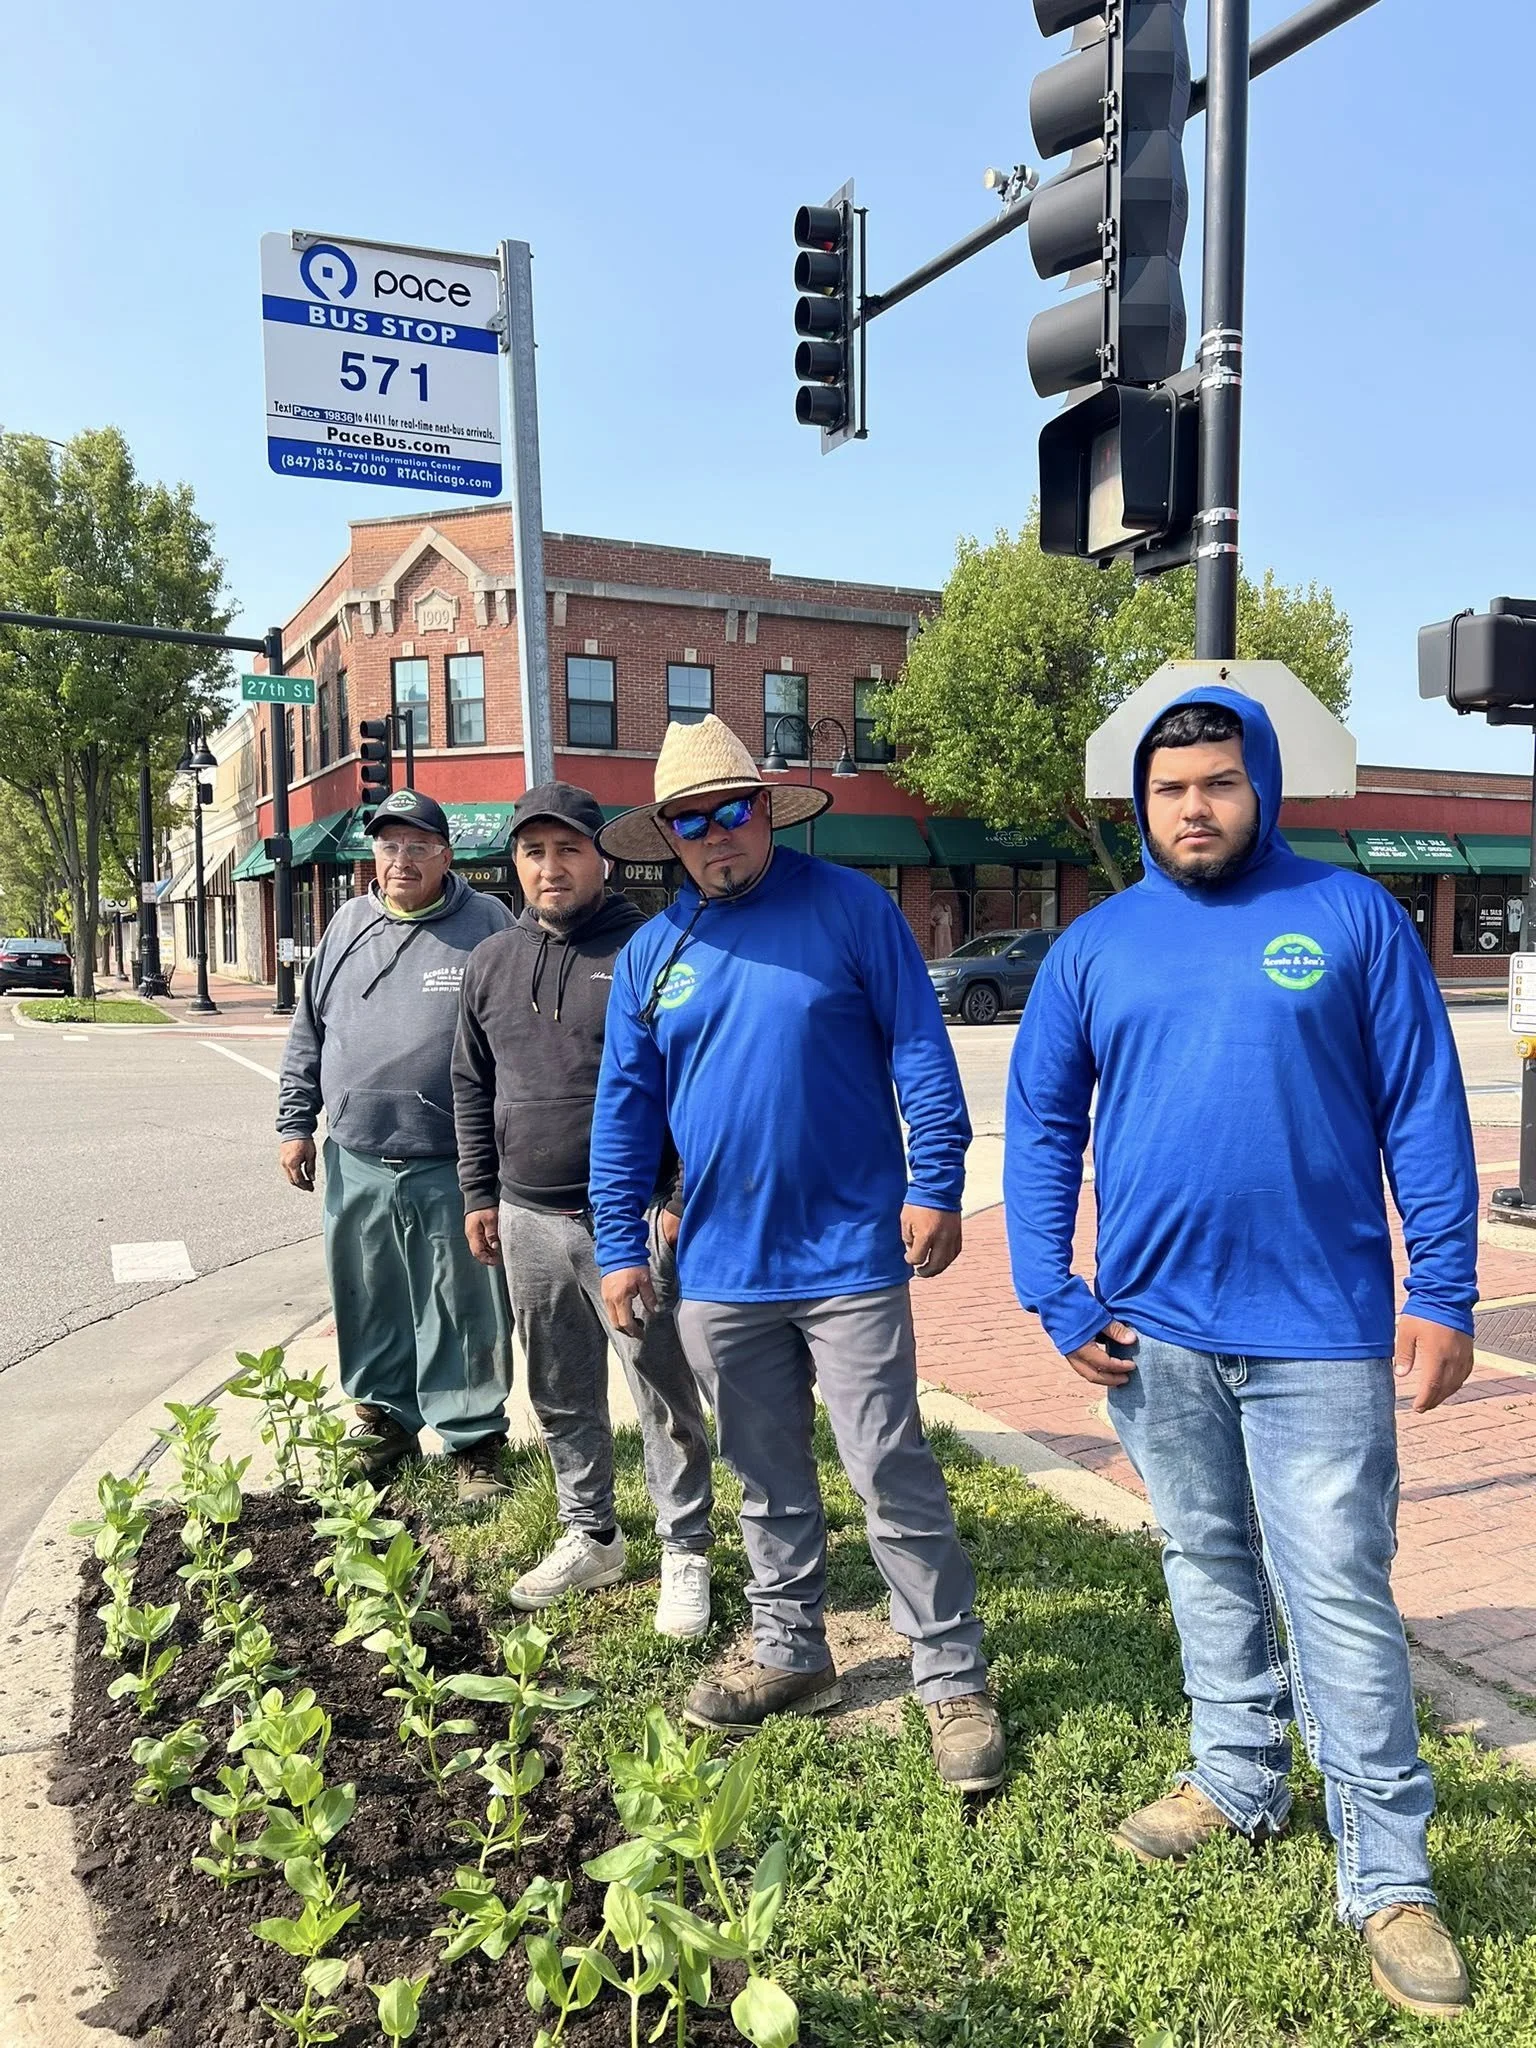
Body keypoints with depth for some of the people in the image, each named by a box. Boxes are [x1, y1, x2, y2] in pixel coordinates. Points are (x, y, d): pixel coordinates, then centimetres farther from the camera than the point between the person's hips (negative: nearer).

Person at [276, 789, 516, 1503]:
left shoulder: (488, 926, -1)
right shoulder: (348, 927, 11)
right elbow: (308, 1034, 16)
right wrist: (295, 1123, 11)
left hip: (453, 1169, -4)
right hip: (357, 1163, 4)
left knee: (465, 1310, 4)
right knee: (369, 1303, 14)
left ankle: (473, 1437, 18)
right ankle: (384, 1417, 32)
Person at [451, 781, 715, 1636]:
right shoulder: (493, 962, 11)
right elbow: (473, 1086, 17)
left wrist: (682, 1197, -12)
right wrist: (480, 1193, 13)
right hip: (528, 1220, 6)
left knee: (665, 1392, 3)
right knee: (562, 1395, 16)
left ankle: (686, 1551, 18)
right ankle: (591, 1537, 33)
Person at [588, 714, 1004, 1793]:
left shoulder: (851, 908, -4)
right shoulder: (651, 955, 7)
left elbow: (920, 1049, -5)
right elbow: (625, 1110, 11)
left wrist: (936, 1183, -12)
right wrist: (621, 1244, 8)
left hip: (851, 1255, -4)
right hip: (721, 1269, 4)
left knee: (894, 1476, 1)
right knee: (769, 1481, 17)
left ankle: (954, 1679, 16)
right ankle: (791, 1654, 35)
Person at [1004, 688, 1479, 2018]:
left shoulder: (1351, 919, -2)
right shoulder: (1095, 947, 4)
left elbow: (1424, 1112, -3)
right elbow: (1040, 1127, 5)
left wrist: (1445, 1293, -7)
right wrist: (1054, 1295, -1)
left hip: (1319, 1325, -3)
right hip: (1152, 1326, 3)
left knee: (1339, 1595, 2)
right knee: (1208, 1567, 18)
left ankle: (1390, 1874, 18)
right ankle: (1239, 1782, 37)